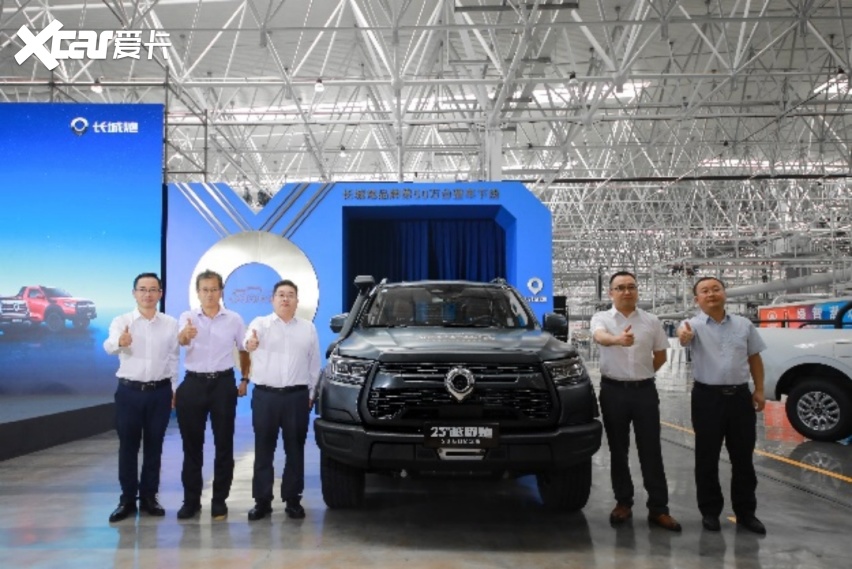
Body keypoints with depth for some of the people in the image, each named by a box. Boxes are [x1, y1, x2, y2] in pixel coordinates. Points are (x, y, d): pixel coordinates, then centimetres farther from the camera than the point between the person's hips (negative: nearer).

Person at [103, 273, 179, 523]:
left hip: (160, 391, 1)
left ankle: (149, 496, 22)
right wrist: (119, 342, -48)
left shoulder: (171, 324, 1)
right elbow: (109, 346, -25)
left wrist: (174, 390, 5)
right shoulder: (121, 321, -5)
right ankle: (127, 499, 17)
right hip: (129, 391, -1)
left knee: (154, 446, 9)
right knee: (128, 446, 6)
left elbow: (173, 358, 6)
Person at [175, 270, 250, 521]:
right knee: (192, 445, 6)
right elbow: (181, 340, -23)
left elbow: (245, 350, 13)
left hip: (223, 384, 0)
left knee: (224, 445, 4)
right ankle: (191, 500, 17)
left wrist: (245, 380, 7)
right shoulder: (187, 317, -1)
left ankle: (219, 500, 15)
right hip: (193, 384, 0)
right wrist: (185, 335, -47)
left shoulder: (234, 319, 2)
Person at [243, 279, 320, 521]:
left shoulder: (308, 328, 9)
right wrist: (250, 344, -47)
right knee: (263, 451, 5)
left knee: (295, 450, 7)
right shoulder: (260, 324, 1)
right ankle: (262, 501, 15)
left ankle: (293, 499, 18)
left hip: (297, 396, 2)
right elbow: (248, 340, -22)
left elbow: (314, 363, 12)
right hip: (265, 396, -1)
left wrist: (312, 393, 8)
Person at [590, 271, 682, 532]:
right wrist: (617, 339, -48)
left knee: (651, 452, 1)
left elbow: (660, 355, 15)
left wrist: (642, 374, 11)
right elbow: (600, 337, -27)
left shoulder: (651, 321, 5)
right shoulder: (601, 318, -2)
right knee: (618, 450, 7)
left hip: (645, 391, 1)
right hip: (614, 391, -1)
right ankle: (623, 502, 19)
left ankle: (658, 508, 8)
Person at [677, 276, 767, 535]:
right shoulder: (694, 325, -6)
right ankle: (710, 511, 18)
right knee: (707, 458, 5)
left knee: (743, 458, 11)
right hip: (708, 397, -3)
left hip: (740, 396, 3)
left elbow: (754, 358, 13)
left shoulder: (744, 325, 6)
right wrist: (684, 336, -55)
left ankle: (745, 512, 24)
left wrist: (759, 390, 7)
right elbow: (685, 334, -31)